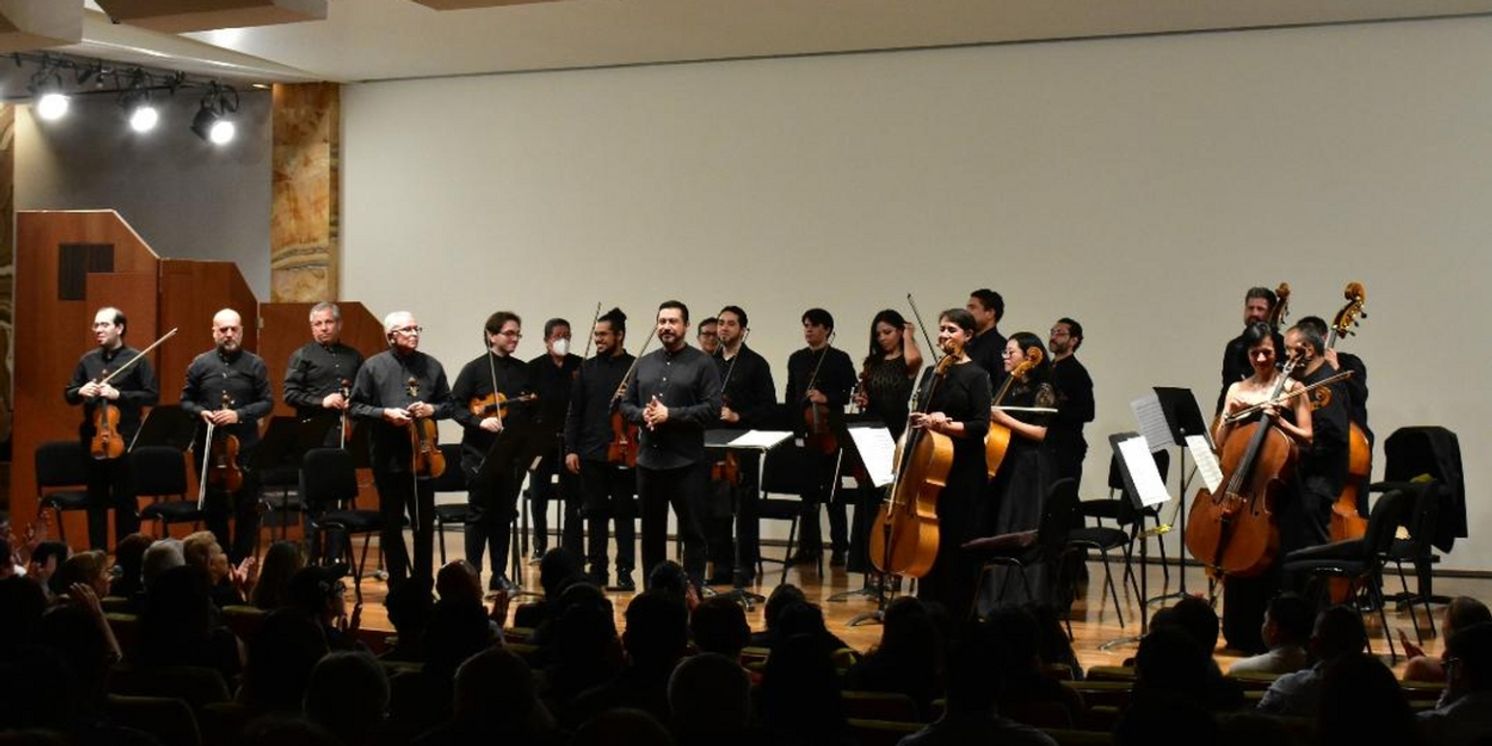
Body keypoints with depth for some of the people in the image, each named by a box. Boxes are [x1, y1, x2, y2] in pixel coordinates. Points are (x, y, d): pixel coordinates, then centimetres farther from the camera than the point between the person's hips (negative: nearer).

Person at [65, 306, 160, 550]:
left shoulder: (136, 359, -2)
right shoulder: (88, 360, 10)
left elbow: (152, 395, -6)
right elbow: (69, 394, 15)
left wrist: (119, 395, -16)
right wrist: (81, 392, -8)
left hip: (125, 439, -4)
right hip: (93, 438, 4)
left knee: (125, 501, 2)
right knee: (96, 500, 9)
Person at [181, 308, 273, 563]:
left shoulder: (255, 365, 2)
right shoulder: (200, 364, 6)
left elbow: (267, 402, 0)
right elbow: (185, 401, 11)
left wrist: (239, 414, -14)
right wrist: (201, 412, -10)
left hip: (246, 447, -1)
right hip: (208, 447, 1)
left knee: (247, 509, 1)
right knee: (214, 509, 9)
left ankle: (241, 564, 12)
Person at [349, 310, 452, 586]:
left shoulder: (432, 366, 9)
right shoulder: (373, 366, 2)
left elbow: (449, 405, 13)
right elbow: (356, 407, 0)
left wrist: (432, 409, -7)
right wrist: (384, 413, -14)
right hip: (388, 458, -1)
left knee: (425, 524, 5)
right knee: (392, 524, 7)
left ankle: (424, 584, 15)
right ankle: (397, 584, 17)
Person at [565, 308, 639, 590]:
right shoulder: (587, 369, 9)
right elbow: (574, 412, 9)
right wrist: (571, 449, 3)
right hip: (591, 453, 3)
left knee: (624, 513, 3)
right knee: (595, 513, 8)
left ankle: (625, 571, 8)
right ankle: (597, 570, 16)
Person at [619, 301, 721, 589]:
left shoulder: (702, 364, -2)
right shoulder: (644, 364, 15)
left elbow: (712, 409, -10)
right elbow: (626, 404, 16)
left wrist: (670, 415, -16)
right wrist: (642, 414, -6)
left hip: (687, 462, -5)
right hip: (649, 460, 5)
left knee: (692, 531, -1)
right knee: (652, 531, 12)